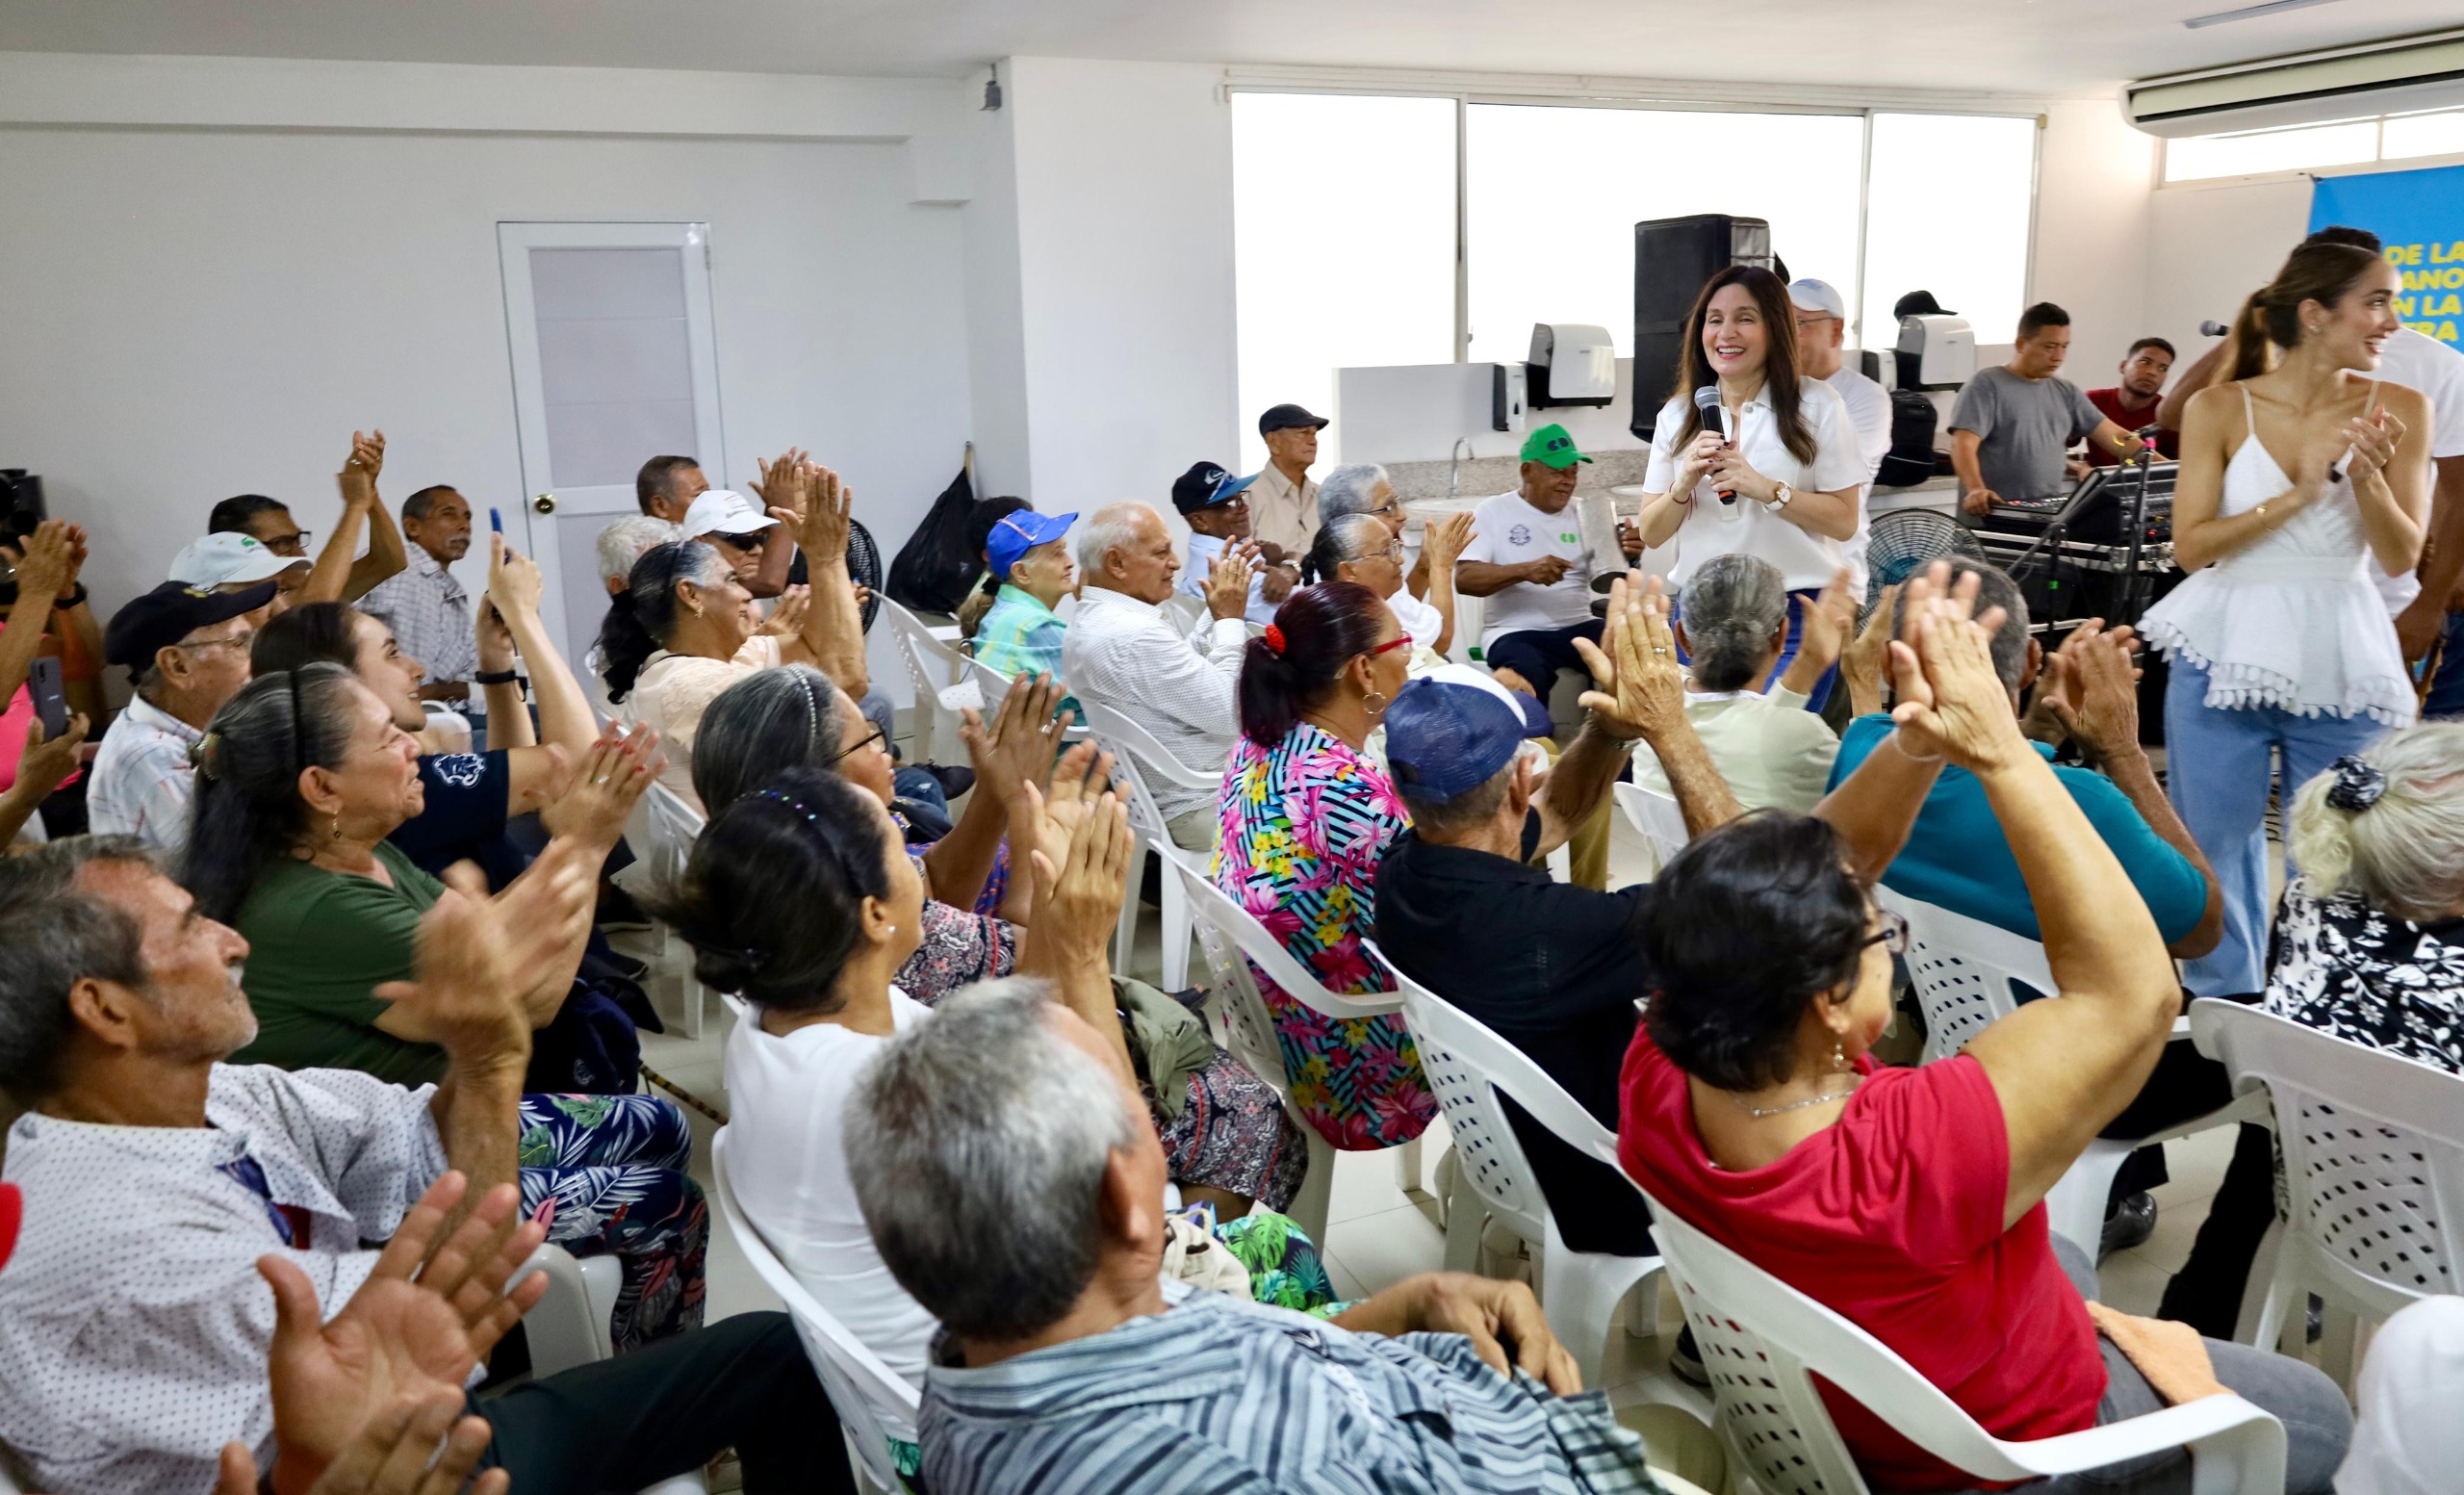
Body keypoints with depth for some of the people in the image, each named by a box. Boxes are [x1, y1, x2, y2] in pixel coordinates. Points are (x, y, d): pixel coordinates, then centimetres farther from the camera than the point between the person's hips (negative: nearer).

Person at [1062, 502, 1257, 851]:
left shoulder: (1092, 619, 5)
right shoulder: (1132, 636, -27)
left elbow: (1187, 669, 15)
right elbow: (1230, 713, -22)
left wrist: (1218, 614, 5)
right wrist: (1229, 620, -12)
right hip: (1203, 810, -10)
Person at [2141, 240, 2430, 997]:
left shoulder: (2399, 409, 0)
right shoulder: (2220, 409, -4)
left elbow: (2401, 557, -1)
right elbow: (2190, 546, -7)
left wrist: (2370, 476, -17)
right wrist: (2296, 495, -16)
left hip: (2342, 663, 1)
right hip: (2227, 652, -1)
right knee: (2217, 846, 9)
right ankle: (2221, 1014, 26)